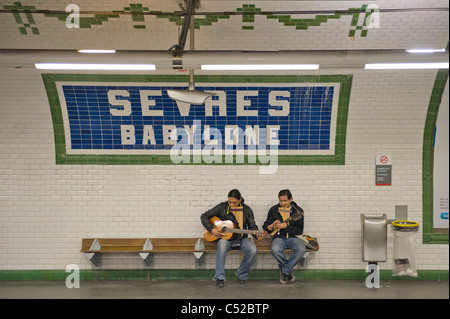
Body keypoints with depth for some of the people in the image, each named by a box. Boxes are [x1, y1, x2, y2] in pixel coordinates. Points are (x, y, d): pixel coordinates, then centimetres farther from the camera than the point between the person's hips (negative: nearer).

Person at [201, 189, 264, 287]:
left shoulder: (246, 210, 3)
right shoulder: (222, 207, -1)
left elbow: (252, 226, 8)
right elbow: (204, 216, 2)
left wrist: (257, 234, -15)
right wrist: (211, 229, -12)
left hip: (240, 239, 2)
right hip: (224, 237, -2)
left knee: (253, 250, -28)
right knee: (222, 246, -38)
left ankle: (241, 275, -5)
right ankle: (219, 278, -33)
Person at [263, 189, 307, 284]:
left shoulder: (298, 210, 2)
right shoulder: (273, 210, 7)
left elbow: (300, 230, -4)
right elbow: (265, 227, 11)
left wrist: (286, 227, -19)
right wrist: (272, 226, -13)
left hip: (293, 237, 0)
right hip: (279, 237, 0)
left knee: (301, 249, -33)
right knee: (275, 250, -35)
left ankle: (284, 270, -14)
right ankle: (289, 270, -8)